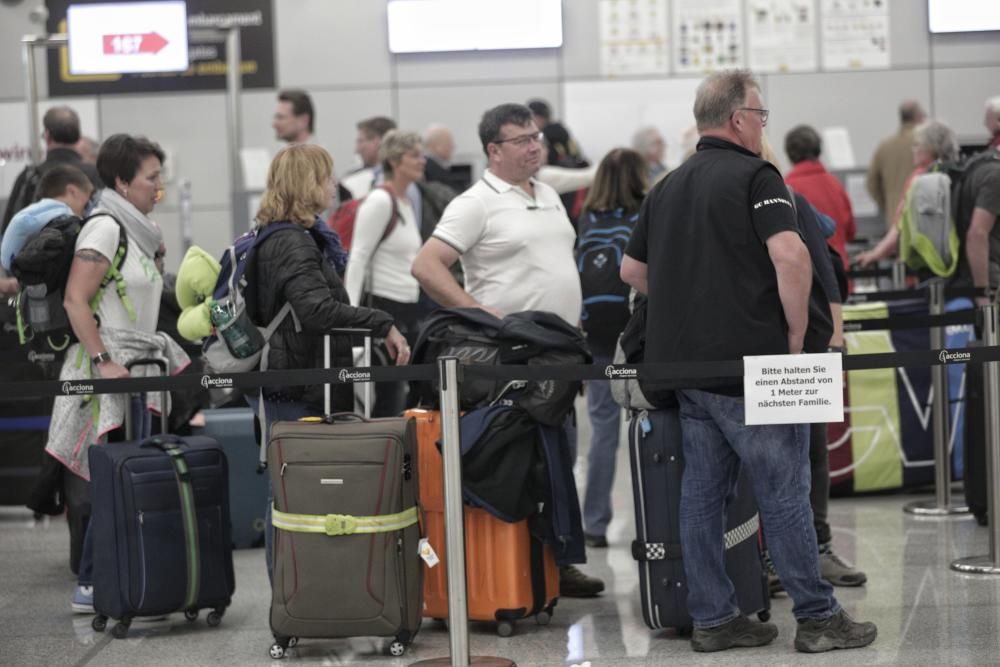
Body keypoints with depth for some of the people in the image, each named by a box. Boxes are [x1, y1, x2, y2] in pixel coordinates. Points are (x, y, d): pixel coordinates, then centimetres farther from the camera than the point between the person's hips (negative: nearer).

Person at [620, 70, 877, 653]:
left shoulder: (668, 187, 15)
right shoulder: (755, 176, -8)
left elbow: (632, 269, 23)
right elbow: (790, 255, -22)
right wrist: (796, 333, -11)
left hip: (685, 364, 7)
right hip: (748, 364, -7)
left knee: (703, 492, 9)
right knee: (784, 491, -1)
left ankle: (713, 618, 12)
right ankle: (818, 616, 4)